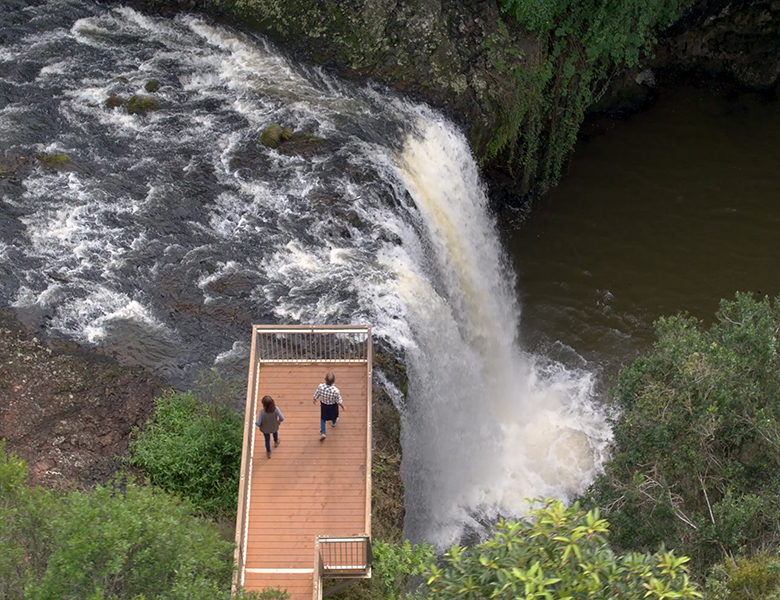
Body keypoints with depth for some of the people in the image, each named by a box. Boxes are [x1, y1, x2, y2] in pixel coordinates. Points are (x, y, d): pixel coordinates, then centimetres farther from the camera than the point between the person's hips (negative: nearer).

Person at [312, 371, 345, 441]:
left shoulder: (320, 387, -35)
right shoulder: (336, 391, -38)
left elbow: (316, 396, -17)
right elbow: (339, 402, -22)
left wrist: (314, 399, 8)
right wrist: (343, 407, 0)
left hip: (323, 405, 1)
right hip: (333, 406, -1)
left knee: (323, 418, 28)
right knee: (333, 415, 34)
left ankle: (322, 433, 25)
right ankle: (334, 422, 65)